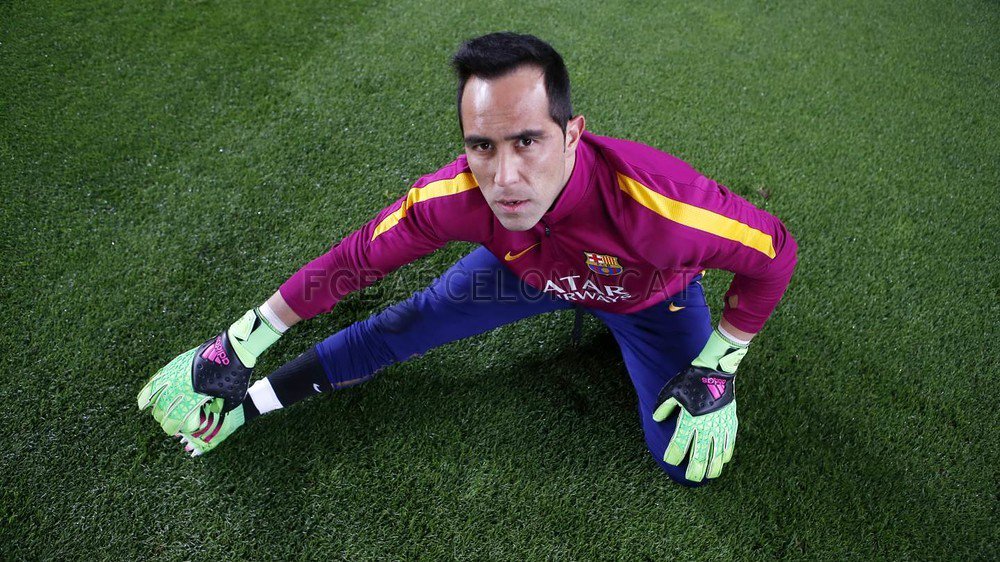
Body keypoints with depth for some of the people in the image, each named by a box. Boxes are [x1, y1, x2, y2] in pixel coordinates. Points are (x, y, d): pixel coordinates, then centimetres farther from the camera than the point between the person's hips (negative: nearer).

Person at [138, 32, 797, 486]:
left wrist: (716, 367, -21)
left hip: (653, 292, -1)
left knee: (690, 464, -6)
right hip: (531, 268, 1)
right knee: (404, 325, -1)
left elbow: (775, 252, -28)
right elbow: (359, 258, -20)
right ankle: (243, 404, 20)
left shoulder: (656, 203, -47)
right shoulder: (457, 197, -36)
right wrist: (245, 339, -13)